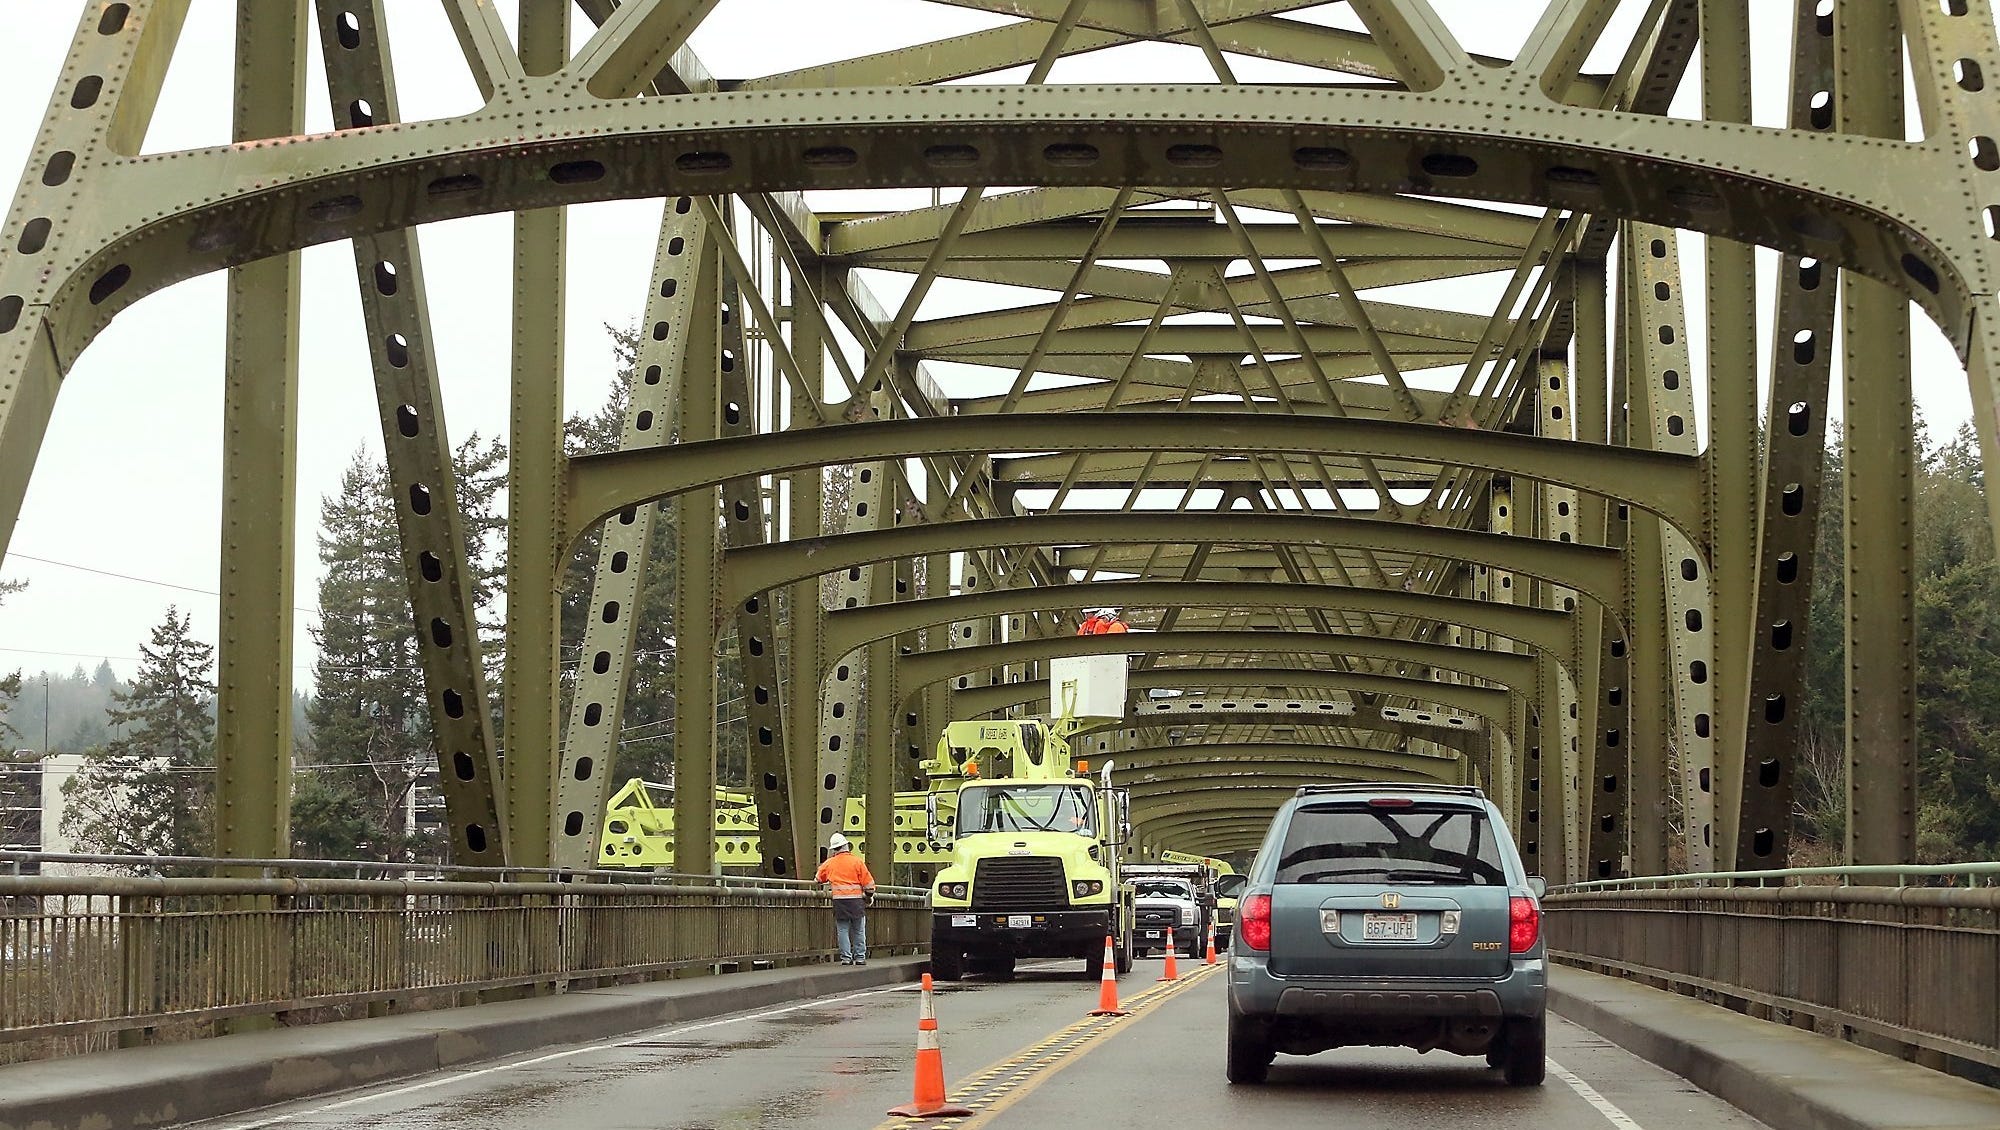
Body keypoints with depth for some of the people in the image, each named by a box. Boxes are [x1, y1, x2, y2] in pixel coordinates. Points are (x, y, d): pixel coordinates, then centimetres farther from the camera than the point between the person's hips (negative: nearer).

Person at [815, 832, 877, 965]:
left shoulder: (830, 863, 5)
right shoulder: (857, 861, -3)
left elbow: (818, 878, 23)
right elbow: (868, 882, -2)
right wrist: (869, 896, 15)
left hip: (839, 900, 1)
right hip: (856, 900, -1)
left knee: (842, 930, 6)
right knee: (859, 931, 7)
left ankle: (846, 957, 2)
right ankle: (860, 957, 7)